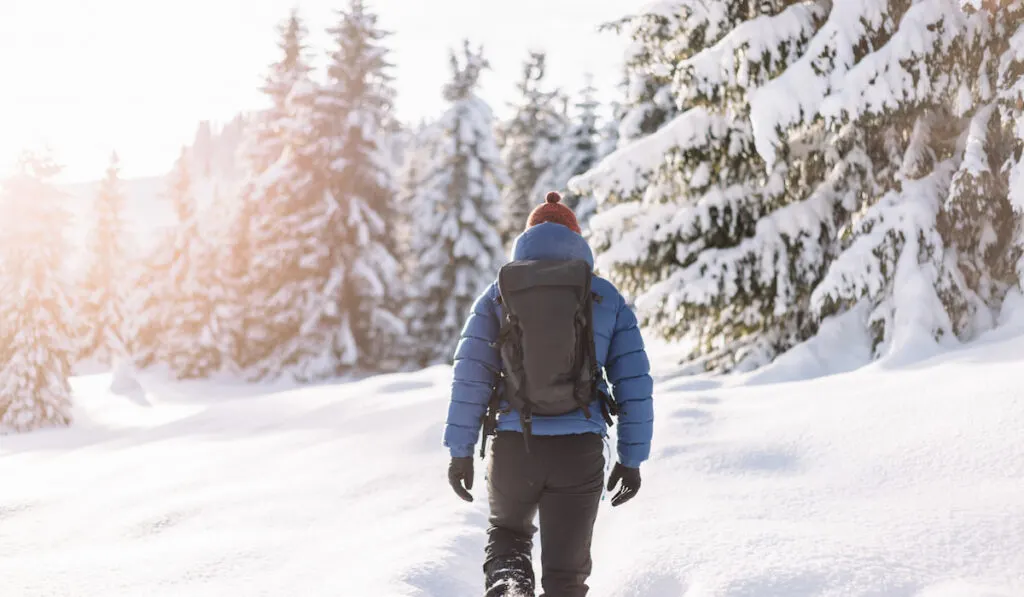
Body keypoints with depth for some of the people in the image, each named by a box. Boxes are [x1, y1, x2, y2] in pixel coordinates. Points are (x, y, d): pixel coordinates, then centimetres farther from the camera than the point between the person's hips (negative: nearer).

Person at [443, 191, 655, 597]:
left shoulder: (500, 294, 8)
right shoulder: (608, 298, 9)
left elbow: (470, 375, 1)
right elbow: (634, 382, 6)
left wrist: (460, 450, 5)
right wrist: (631, 459, 11)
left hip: (514, 446, 0)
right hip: (580, 450, 0)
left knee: (508, 531, 27)